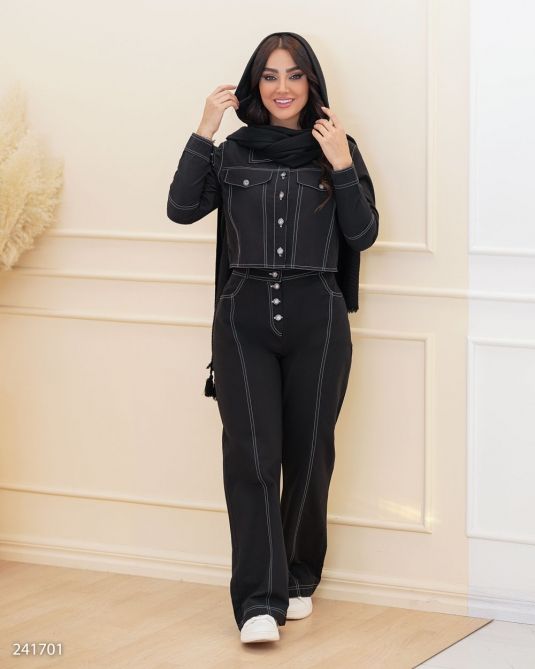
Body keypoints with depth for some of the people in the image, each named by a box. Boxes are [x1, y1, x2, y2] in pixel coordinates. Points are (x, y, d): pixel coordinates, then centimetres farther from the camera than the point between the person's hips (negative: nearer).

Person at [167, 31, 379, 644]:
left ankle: (297, 579, 25)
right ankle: (260, 601, -13)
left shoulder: (337, 149, 5)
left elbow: (363, 235, -1)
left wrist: (342, 167, -14)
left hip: (317, 321, 0)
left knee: (307, 453, 7)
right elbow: (181, 209, -3)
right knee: (251, 454, -10)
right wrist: (204, 132, -8)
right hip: (244, 318, 0)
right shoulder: (234, 152, 7)